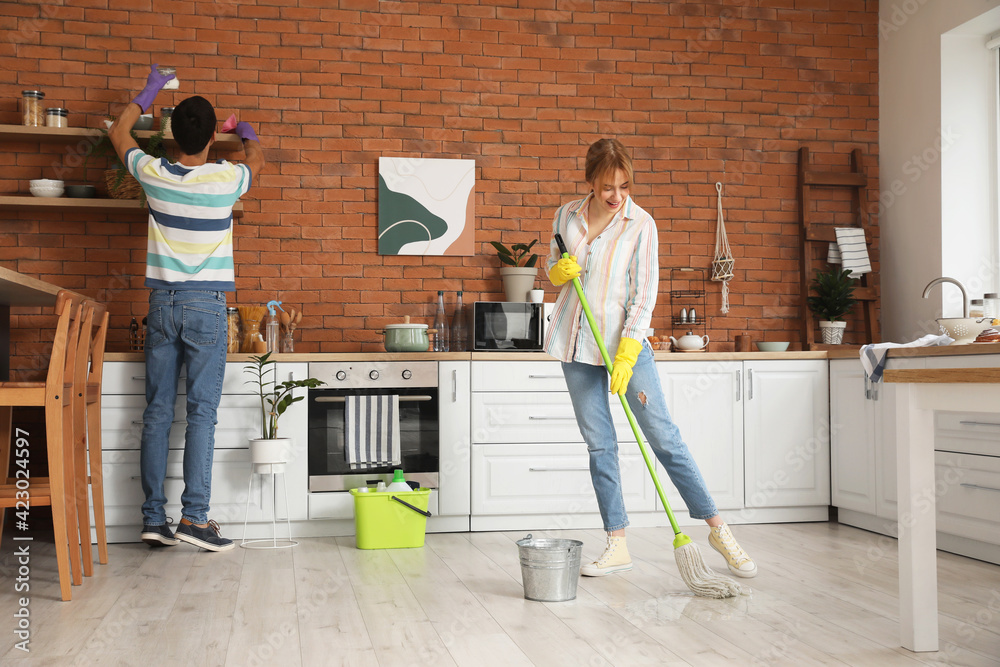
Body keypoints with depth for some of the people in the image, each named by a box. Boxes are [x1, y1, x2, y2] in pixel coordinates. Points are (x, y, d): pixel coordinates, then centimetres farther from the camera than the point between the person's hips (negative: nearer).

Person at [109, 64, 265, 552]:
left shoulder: (154, 174, -1)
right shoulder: (227, 179, -6)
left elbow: (119, 132, 22)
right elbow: (258, 160, 19)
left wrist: (149, 91, 34)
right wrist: (246, 132, 41)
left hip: (163, 303, 3)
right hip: (206, 306, -3)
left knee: (157, 412, 5)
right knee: (202, 412, -3)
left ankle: (153, 519, 8)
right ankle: (194, 517, -7)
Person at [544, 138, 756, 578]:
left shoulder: (640, 223, -7)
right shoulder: (567, 216, 5)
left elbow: (644, 294, -10)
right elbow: (552, 272, 17)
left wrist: (625, 357, -18)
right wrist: (559, 271, -9)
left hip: (625, 339, -3)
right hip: (577, 342, 4)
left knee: (664, 436, -4)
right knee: (599, 444, 4)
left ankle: (717, 529, 7)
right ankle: (617, 545, 11)